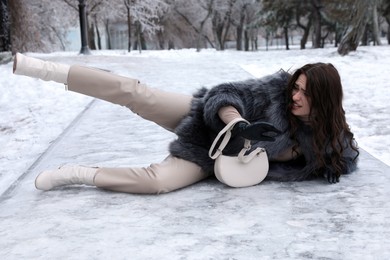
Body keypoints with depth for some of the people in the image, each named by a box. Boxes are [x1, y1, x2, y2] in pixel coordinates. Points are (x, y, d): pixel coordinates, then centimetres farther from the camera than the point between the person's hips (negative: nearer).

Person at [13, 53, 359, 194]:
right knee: (135, 93, -18)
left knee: (158, 181, -28)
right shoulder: (278, 88, -15)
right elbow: (226, 94, -17)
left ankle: (76, 174, -11)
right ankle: (40, 67, -9)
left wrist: (331, 166, -15)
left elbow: (349, 154, 7)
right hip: (207, 122, -1)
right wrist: (241, 127, -36)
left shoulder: (325, 137, -9)